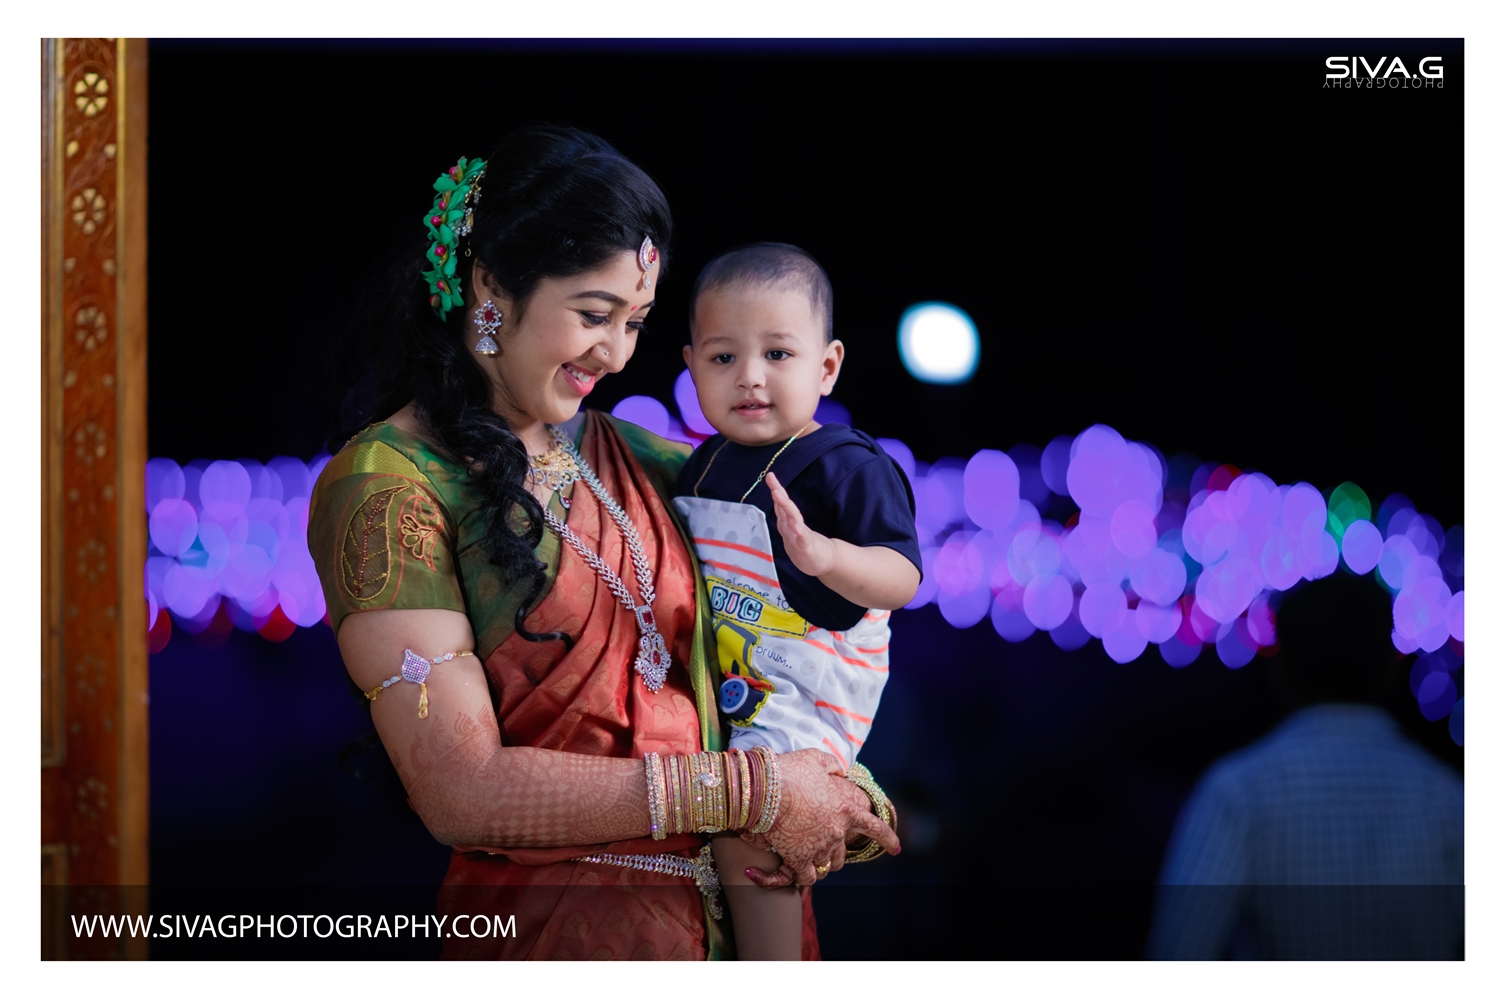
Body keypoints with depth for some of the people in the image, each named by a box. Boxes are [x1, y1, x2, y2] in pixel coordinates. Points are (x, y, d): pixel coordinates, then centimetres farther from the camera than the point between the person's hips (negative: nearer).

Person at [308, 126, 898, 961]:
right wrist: (748, 791, -18)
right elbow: (462, 791, -20)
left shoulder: (622, 455, 7)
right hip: (550, 920, -6)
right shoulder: (386, 484, -11)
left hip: (734, 910, 6)